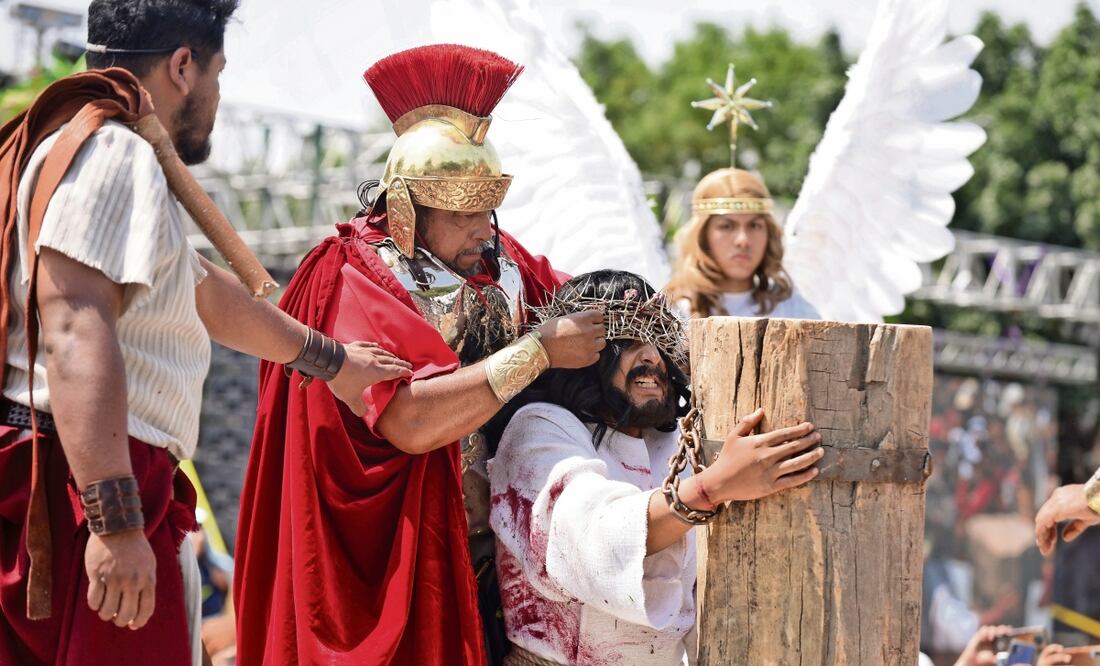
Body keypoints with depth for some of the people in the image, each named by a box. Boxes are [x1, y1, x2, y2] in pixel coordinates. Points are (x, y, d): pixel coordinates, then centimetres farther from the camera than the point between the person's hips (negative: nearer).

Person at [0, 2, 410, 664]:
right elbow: (75, 330, -25)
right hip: (86, 490, -11)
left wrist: (328, 359, 47)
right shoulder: (112, 151, -11)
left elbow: (206, 291, 35)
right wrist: (115, 522, -31)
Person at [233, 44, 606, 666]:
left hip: (483, 552, 6)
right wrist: (539, 350, -22)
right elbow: (411, 421, -26)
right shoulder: (353, 282, -13)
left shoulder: (501, 262, 6)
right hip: (391, 561, -6)